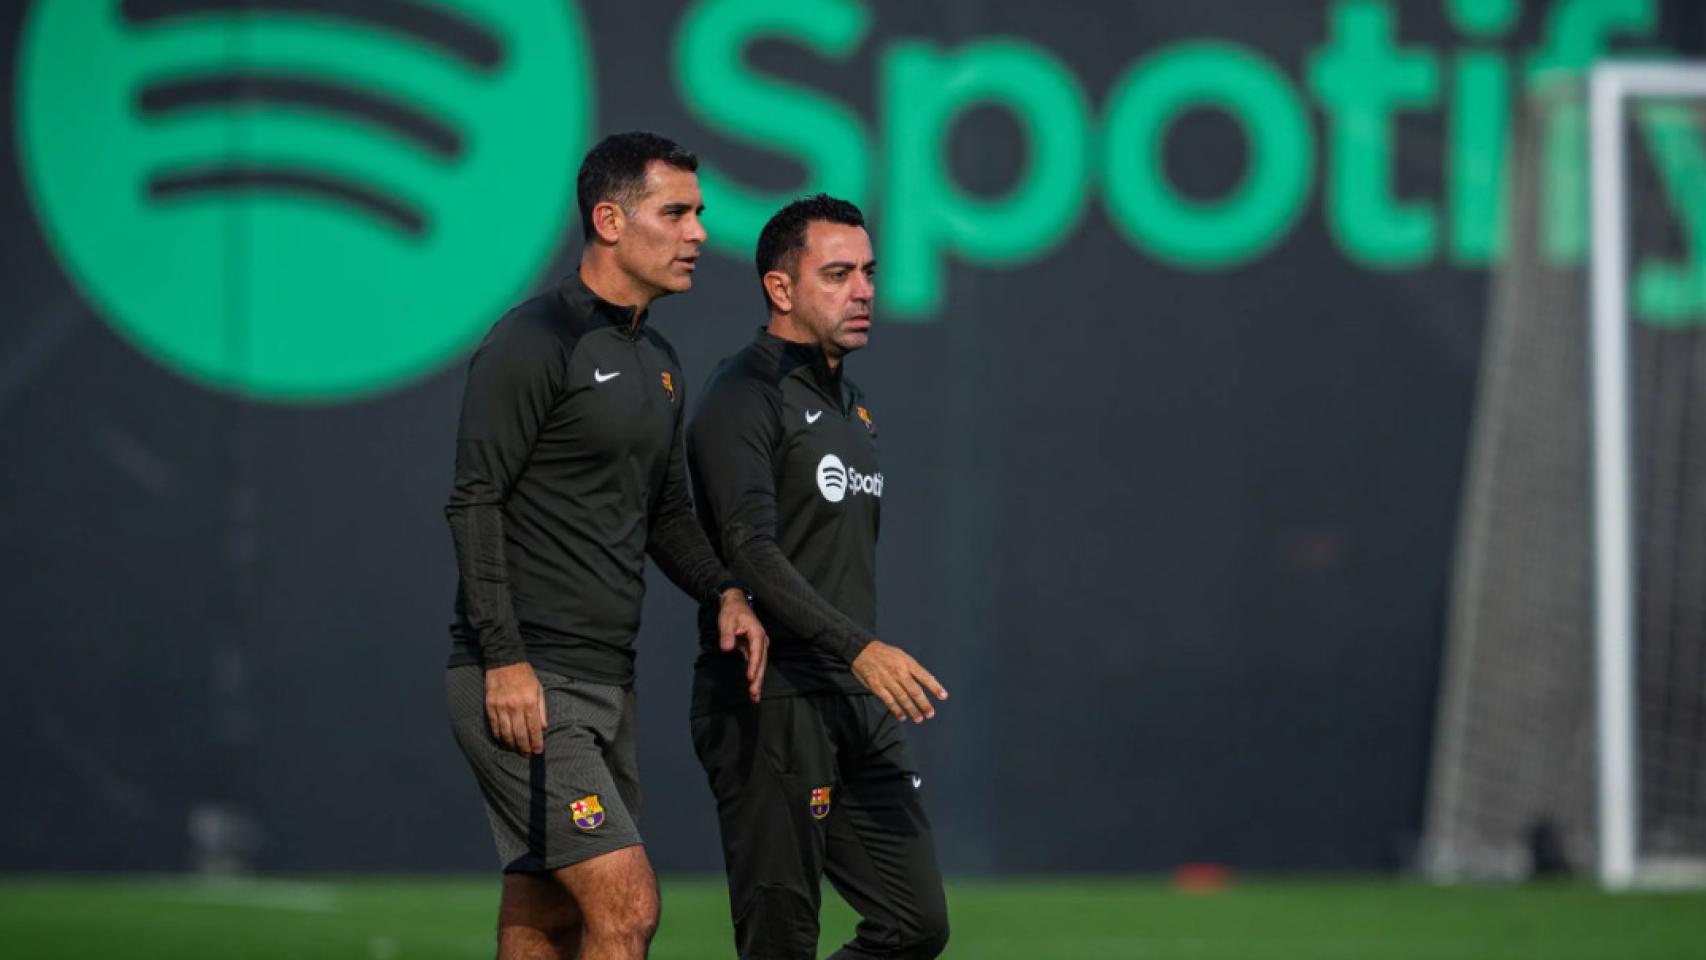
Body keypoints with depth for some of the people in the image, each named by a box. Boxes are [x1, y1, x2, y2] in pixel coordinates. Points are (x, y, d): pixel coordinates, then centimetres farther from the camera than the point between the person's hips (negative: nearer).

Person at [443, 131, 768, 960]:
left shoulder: (657, 363, 17)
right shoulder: (534, 344, -11)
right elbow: (474, 501, -15)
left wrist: (724, 593, 6)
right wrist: (505, 659, -21)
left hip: (605, 678, 9)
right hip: (521, 682, -9)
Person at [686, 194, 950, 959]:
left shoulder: (850, 404, 19)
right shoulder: (744, 400, -10)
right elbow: (749, 552, -22)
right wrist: (860, 649, -30)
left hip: (856, 709, 9)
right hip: (771, 711, -9)